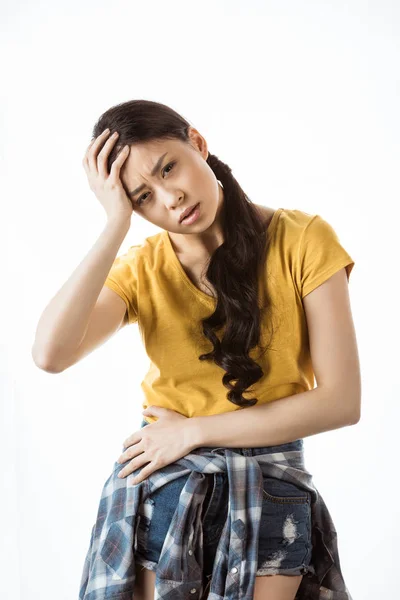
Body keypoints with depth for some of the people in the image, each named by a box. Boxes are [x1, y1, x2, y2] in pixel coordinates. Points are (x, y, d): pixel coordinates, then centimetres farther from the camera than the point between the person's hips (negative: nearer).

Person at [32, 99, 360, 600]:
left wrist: (192, 431, -12)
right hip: (165, 488, 2)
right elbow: (51, 354, -20)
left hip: (272, 494, -1)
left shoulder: (303, 240, -10)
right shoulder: (141, 268, -2)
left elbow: (340, 401, -14)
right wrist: (116, 225, -20)